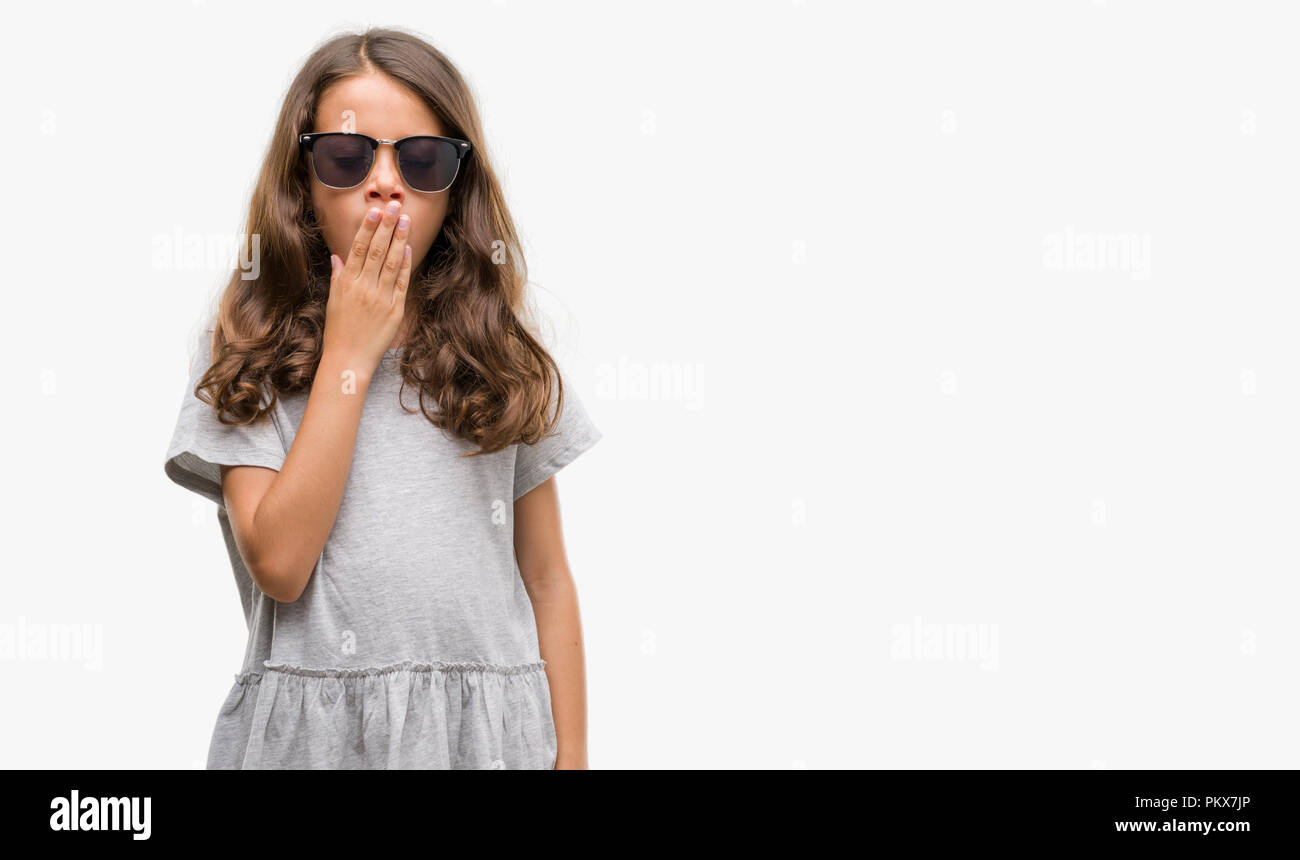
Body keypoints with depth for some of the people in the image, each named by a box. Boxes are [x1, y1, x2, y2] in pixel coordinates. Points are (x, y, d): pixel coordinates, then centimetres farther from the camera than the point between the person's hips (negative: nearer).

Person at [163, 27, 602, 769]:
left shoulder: (502, 353, 6)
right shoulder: (245, 352, 0)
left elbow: (547, 582, 7)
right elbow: (278, 563, -14)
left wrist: (571, 756, 2)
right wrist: (349, 357, -12)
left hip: (486, 731, 2)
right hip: (312, 731, -2)